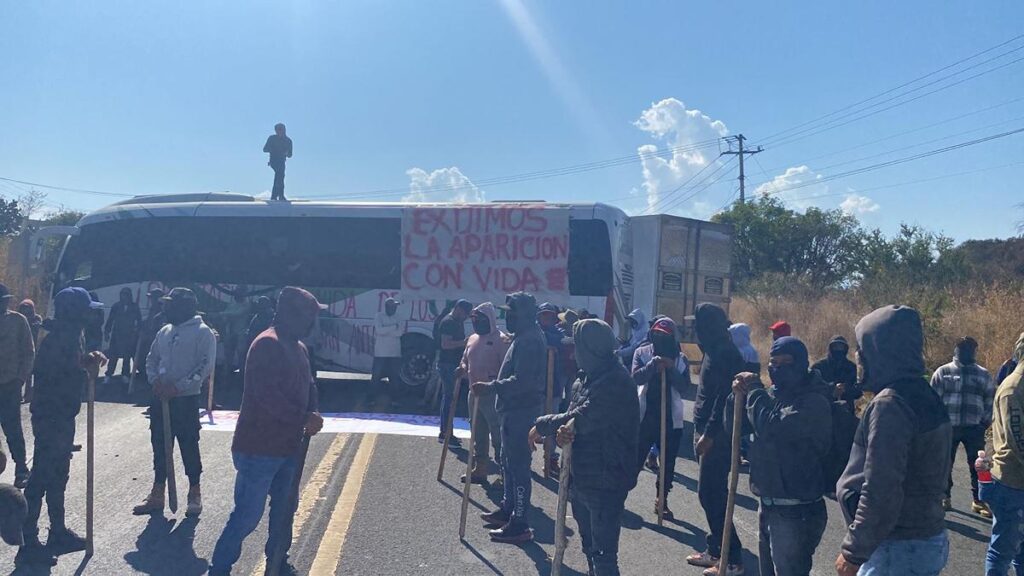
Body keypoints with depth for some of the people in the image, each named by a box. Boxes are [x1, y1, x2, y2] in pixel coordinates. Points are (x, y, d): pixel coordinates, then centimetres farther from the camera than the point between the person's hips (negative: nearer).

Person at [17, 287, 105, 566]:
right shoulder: (59, 339, -21)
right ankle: (28, 544, 2)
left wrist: (88, 360, 0)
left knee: (58, 476, 18)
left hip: (61, 417, 10)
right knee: (41, 478, -4)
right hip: (51, 418, -10)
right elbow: (64, 382, -25)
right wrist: (89, 373, -13)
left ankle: (58, 533, 30)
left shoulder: (68, 335, 10)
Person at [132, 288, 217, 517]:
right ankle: (157, 494, 21)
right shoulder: (165, 332, 13)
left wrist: (177, 387, -19)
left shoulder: (203, 333, -9)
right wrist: (155, 380, -2)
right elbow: (151, 359, 18)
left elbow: (205, 367, -15)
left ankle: (195, 494, 16)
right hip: (161, 398, 6)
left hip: (187, 399, -6)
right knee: (160, 446, 11)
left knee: (189, 447, 2)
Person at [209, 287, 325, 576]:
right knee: (247, 515, -4)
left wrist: (311, 415, -2)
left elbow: (308, 387, 19)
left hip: (288, 446, 9)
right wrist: (304, 419, -20)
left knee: (285, 508, 19)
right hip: (259, 448, -9)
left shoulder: (298, 348, 13)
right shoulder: (267, 345, -17)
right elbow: (268, 396, -25)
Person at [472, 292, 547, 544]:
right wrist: (495, 386, 17)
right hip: (515, 410, 11)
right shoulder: (525, 337, 16)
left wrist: (492, 386, -25)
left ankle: (520, 525, -3)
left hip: (521, 412, -11)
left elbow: (521, 381, -27)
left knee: (518, 465, -7)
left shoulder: (529, 341, -18)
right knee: (509, 461, 21)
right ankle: (508, 509, 35)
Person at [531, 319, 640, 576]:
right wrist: (563, 431, -17)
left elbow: (581, 420, -24)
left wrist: (542, 425, -9)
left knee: (603, 554, -6)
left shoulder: (616, 383, -19)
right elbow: (573, 418, 7)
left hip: (606, 482, -9)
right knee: (590, 547, 22)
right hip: (581, 478, 9)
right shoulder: (585, 379, 10)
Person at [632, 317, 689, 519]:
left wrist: (672, 369, -19)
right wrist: (654, 364, -29)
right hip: (645, 415, -2)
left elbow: (684, 388, -6)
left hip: (671, 418, 2)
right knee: (635, 458, 2)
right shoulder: (642, 352, -1)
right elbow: (636, 377, -14)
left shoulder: (681, 359, 2)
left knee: (668, 463, 8)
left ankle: (662, 501, 22)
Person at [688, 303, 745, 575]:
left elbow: (725, 397, -23)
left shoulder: (724, 353, -16)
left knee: (710, 494, -7)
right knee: (710, 493, 14)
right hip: (708, 432, 10)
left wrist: (709, 434, -23)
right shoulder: (714, 350, 14)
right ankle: (715, 550, 23)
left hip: (718, 435, -10)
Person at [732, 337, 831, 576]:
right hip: (768, 505, 9)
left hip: (796, 512, -9)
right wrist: (741, 396, -3)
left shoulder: (815, 402, -17)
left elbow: (772, 428, -30)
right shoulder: (774, 395, 10)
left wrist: (754, 390, -16)